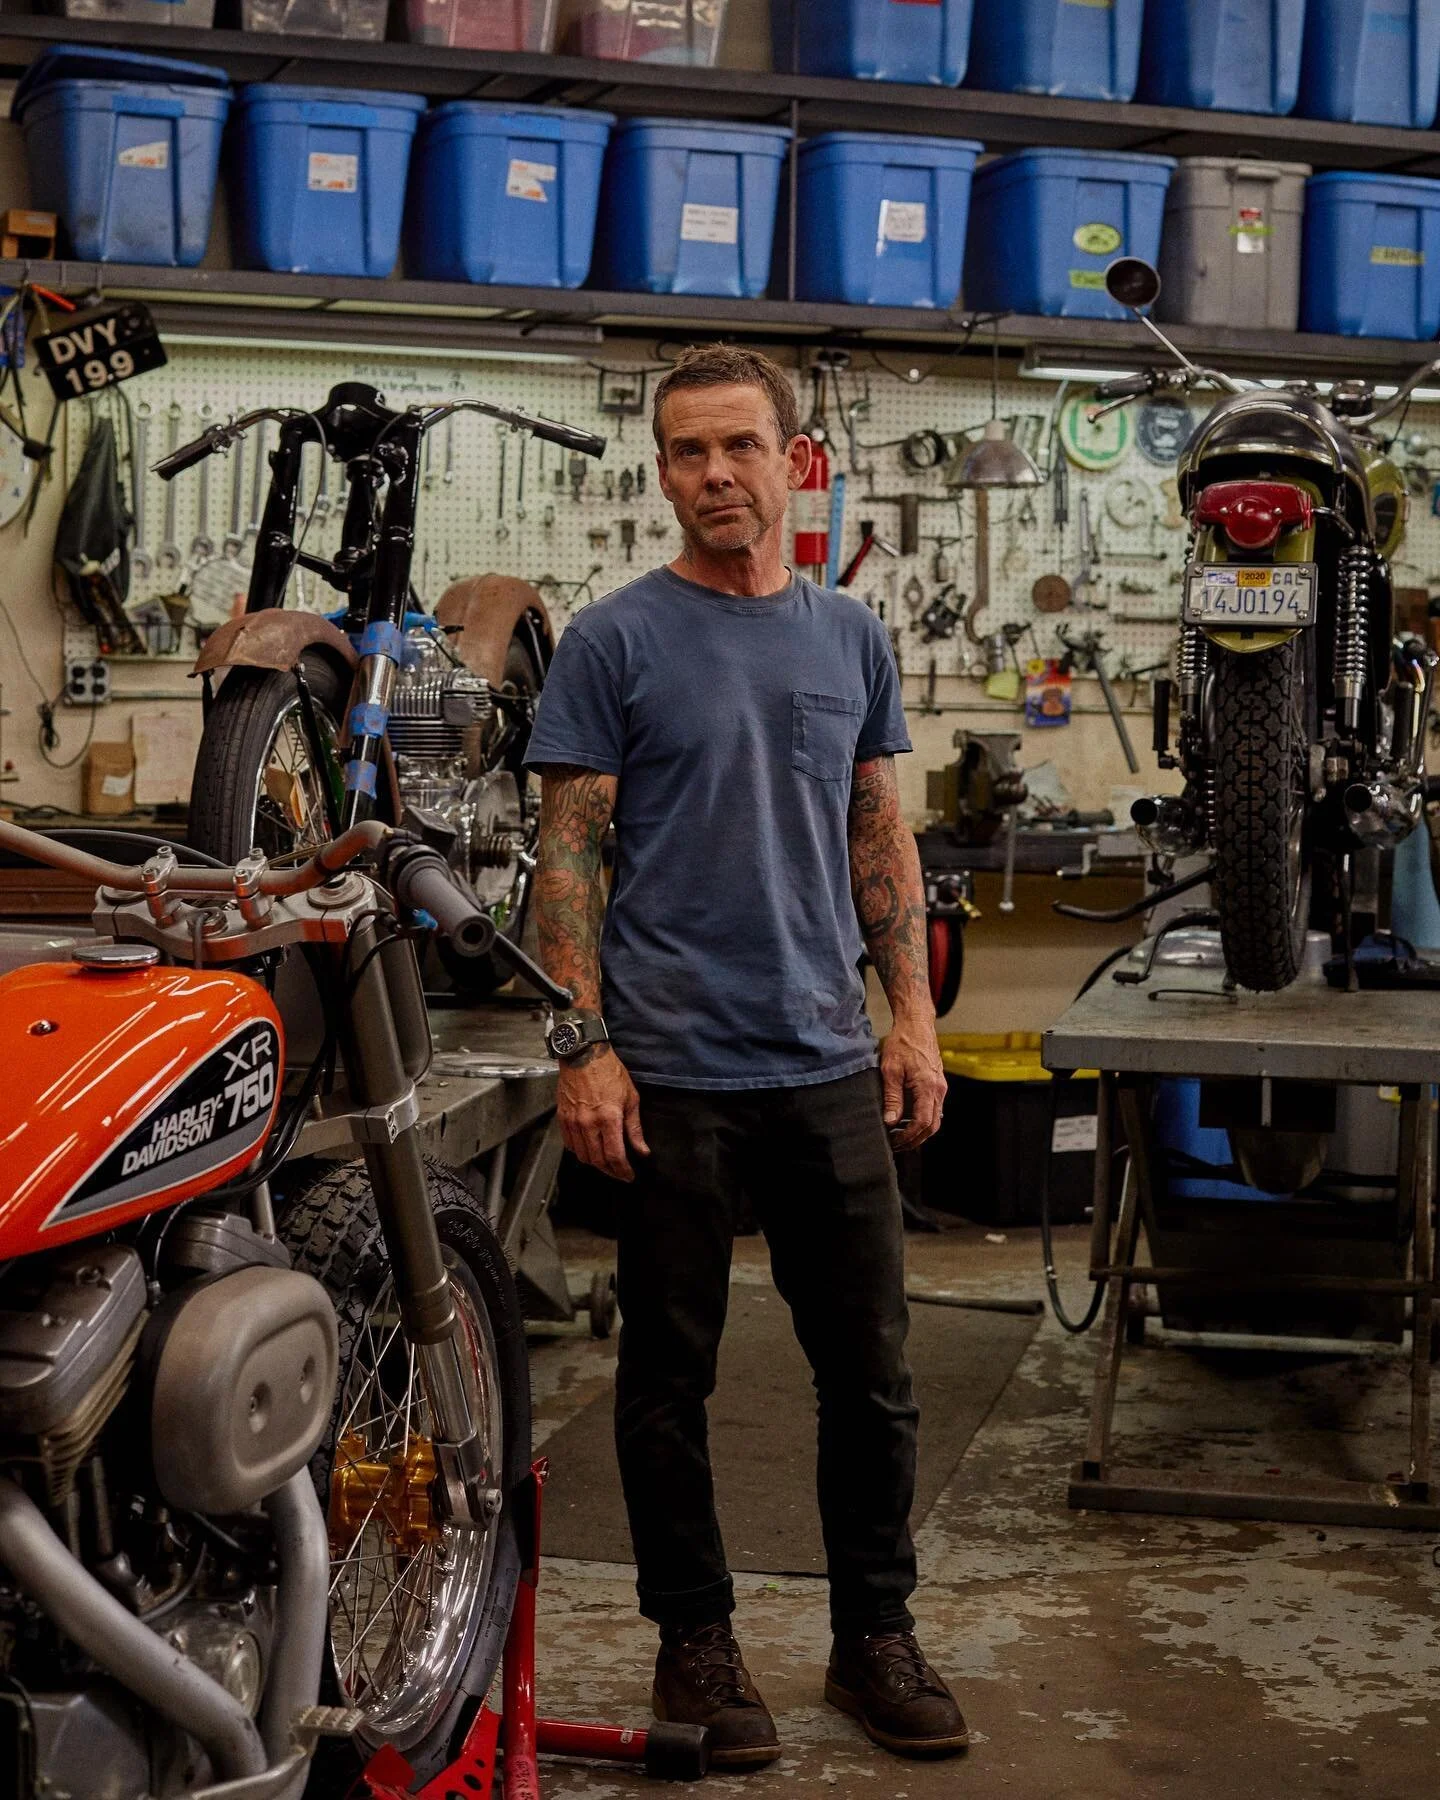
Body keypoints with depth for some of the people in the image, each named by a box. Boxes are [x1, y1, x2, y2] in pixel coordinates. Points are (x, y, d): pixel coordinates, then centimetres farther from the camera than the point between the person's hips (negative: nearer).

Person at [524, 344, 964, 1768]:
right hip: (673, 1073, -3)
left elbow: (880, 836, 13)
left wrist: (913, 1016, 5)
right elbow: (568, 854, -5)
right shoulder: (616, 641, -3)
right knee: (672, 1374, 7)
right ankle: (694, 1638, 22)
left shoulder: (850, 636, 10)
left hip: (830, 1065, 4)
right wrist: (584, 1045, -12)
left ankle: (874, 1635, 24)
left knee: (870, 1372, 9)